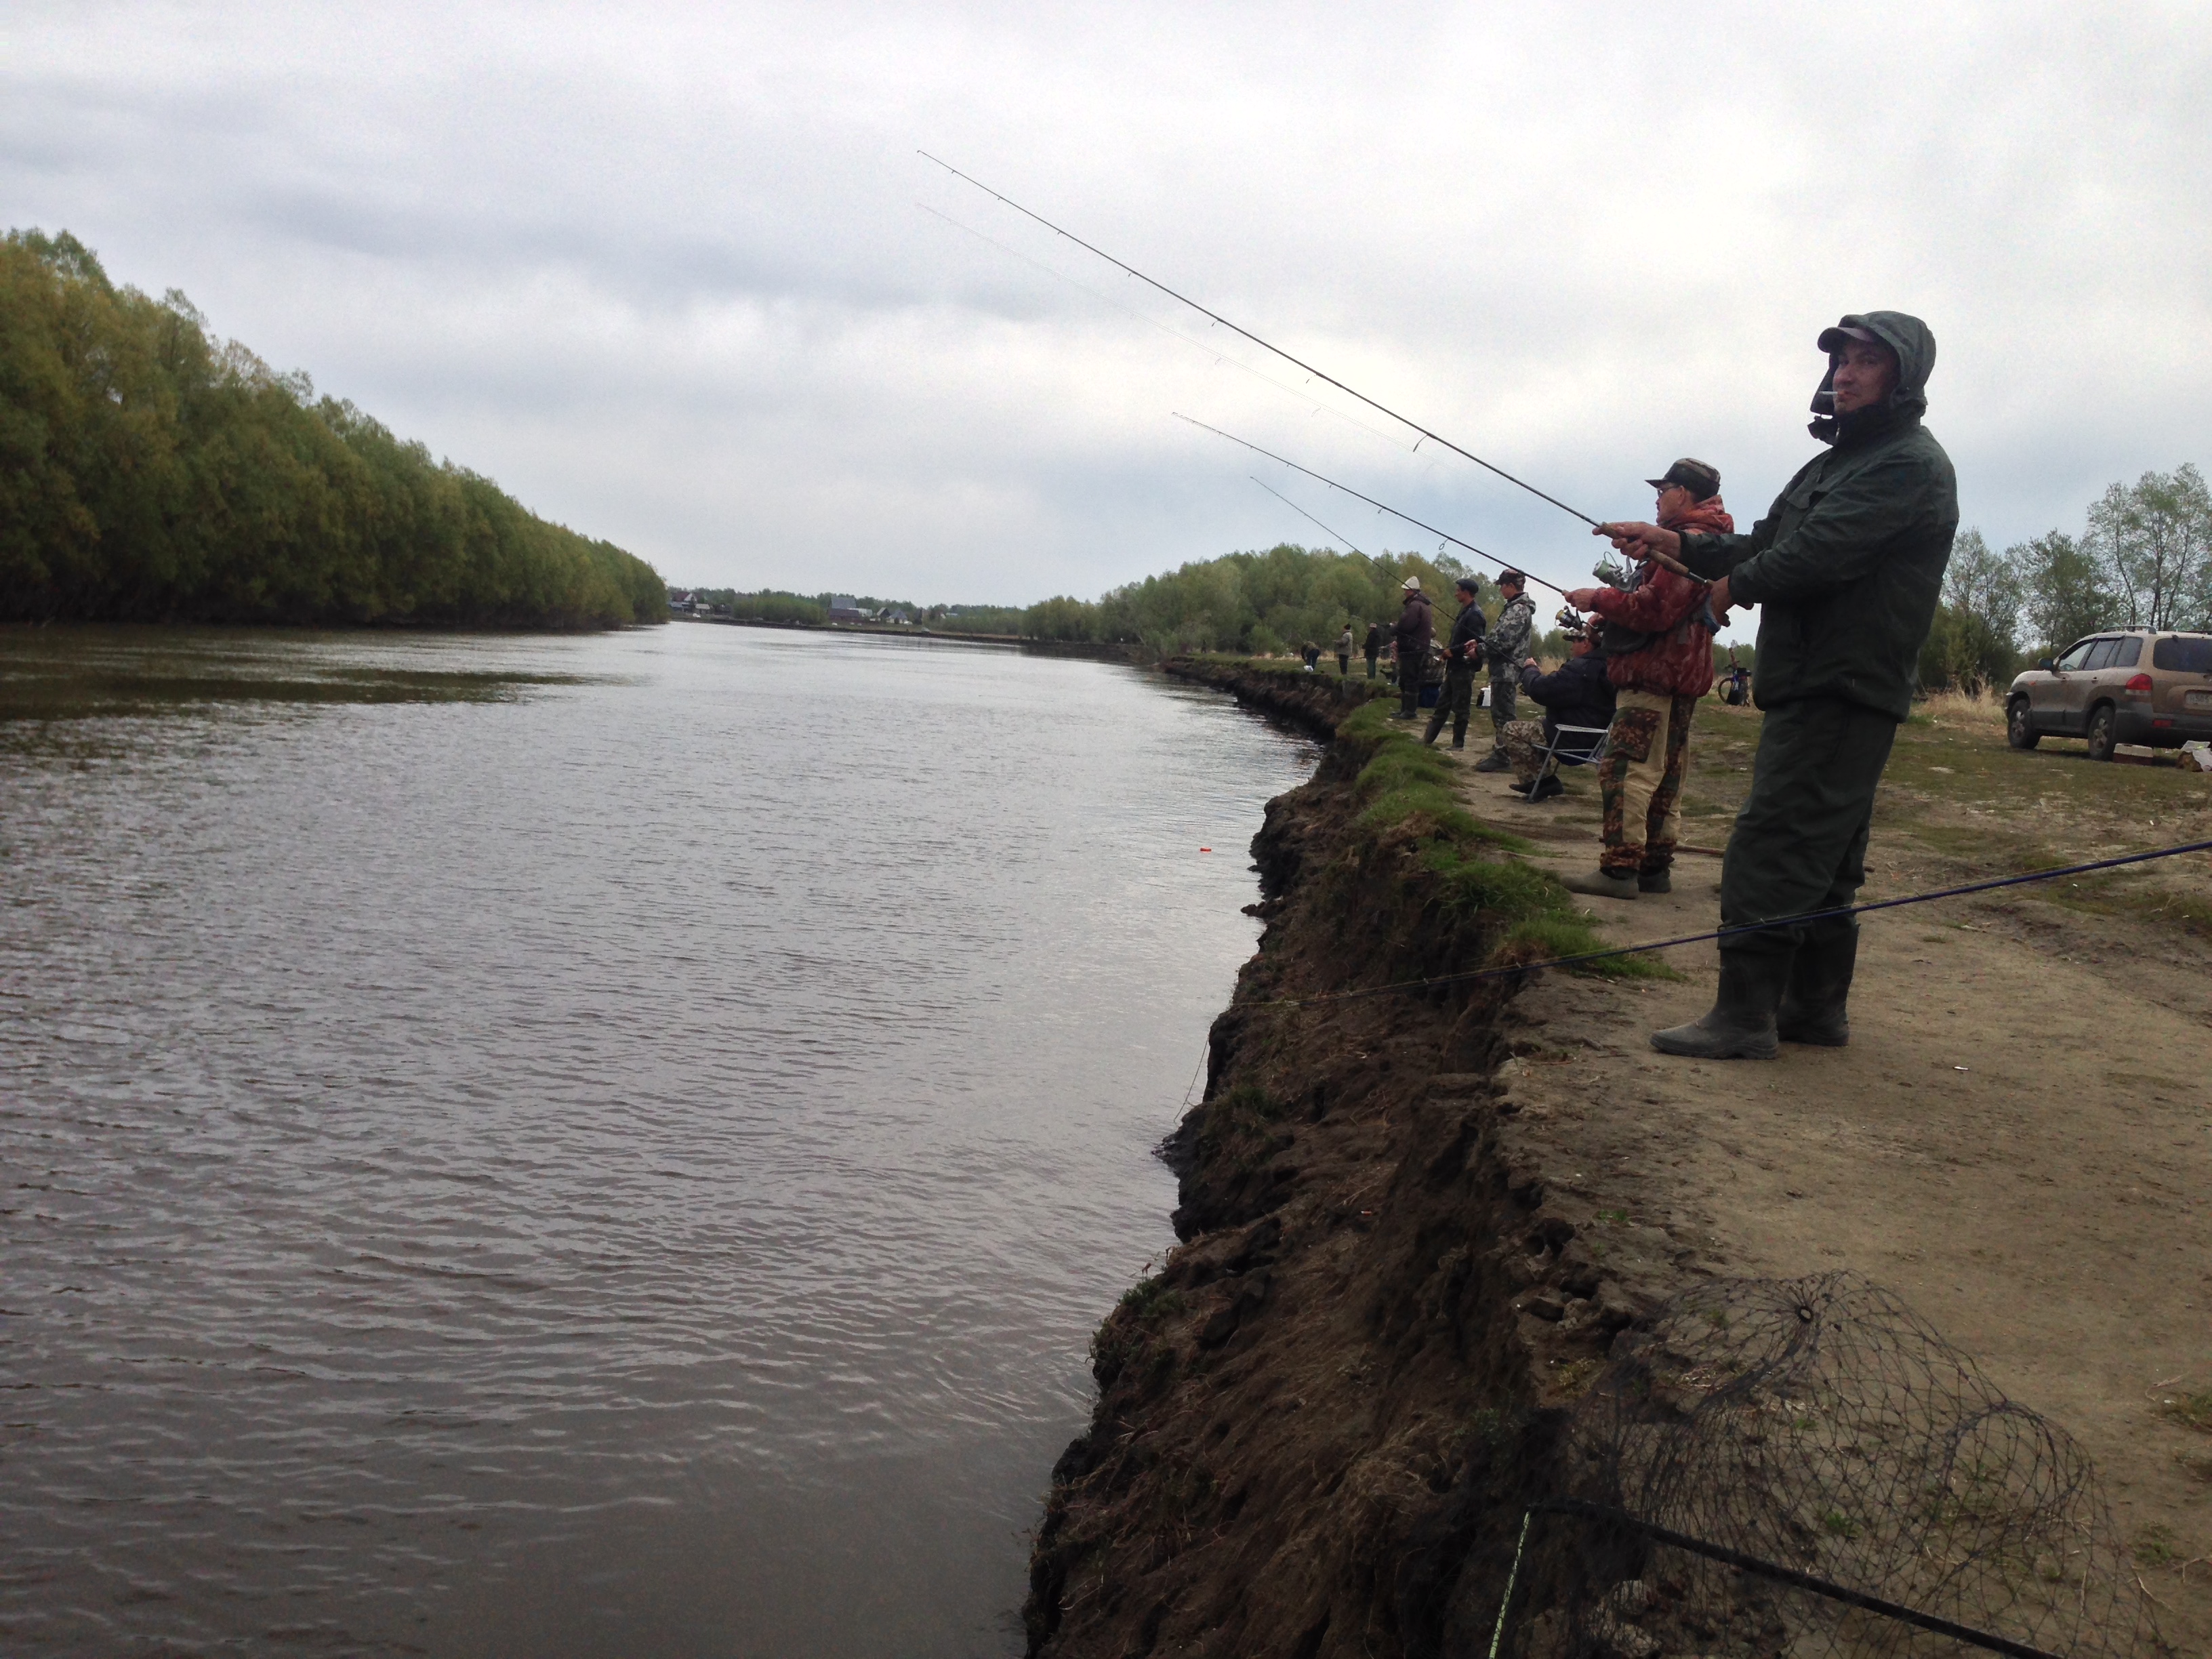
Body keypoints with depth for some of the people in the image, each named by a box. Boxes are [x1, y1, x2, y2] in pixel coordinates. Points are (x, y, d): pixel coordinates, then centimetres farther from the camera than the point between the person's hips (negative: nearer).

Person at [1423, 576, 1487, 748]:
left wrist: (1452, 651, -17)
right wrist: (1448, 651, 6)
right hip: (1455, 666, 10)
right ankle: (1429, 738, 16)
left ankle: (1458, 743, 6)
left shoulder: (1474, 614, -16)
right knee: (1443, 704, 12)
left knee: (1460, 707, -2)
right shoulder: (1465, 612, 15)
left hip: (1464, 667, -10)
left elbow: (1475, 643, -23)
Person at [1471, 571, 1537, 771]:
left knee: (1502, 713, -7)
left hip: (1506, 670, -10)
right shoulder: (1513, 607, 17)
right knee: (1499, 712, 15)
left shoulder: (1519, 609, -15)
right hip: (1502, 669, 10)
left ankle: (1501, 756, -5)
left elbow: (1504, 641, -23)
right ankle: (1498, 752, 22)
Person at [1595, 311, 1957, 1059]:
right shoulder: (1835, 462, 21)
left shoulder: (1910, 465, -11)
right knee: (1822, 857, 14)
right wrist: (1675, 544, 3)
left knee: (1771, 846, -13)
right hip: (1815, 688, 10)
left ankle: (1744, 1015, -10)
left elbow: (1815, 555, -21)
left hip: (1844, 692, -10)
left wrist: (1734, 587, -5)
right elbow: (1766, 545, 16)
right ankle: (1816, 1005, 23)